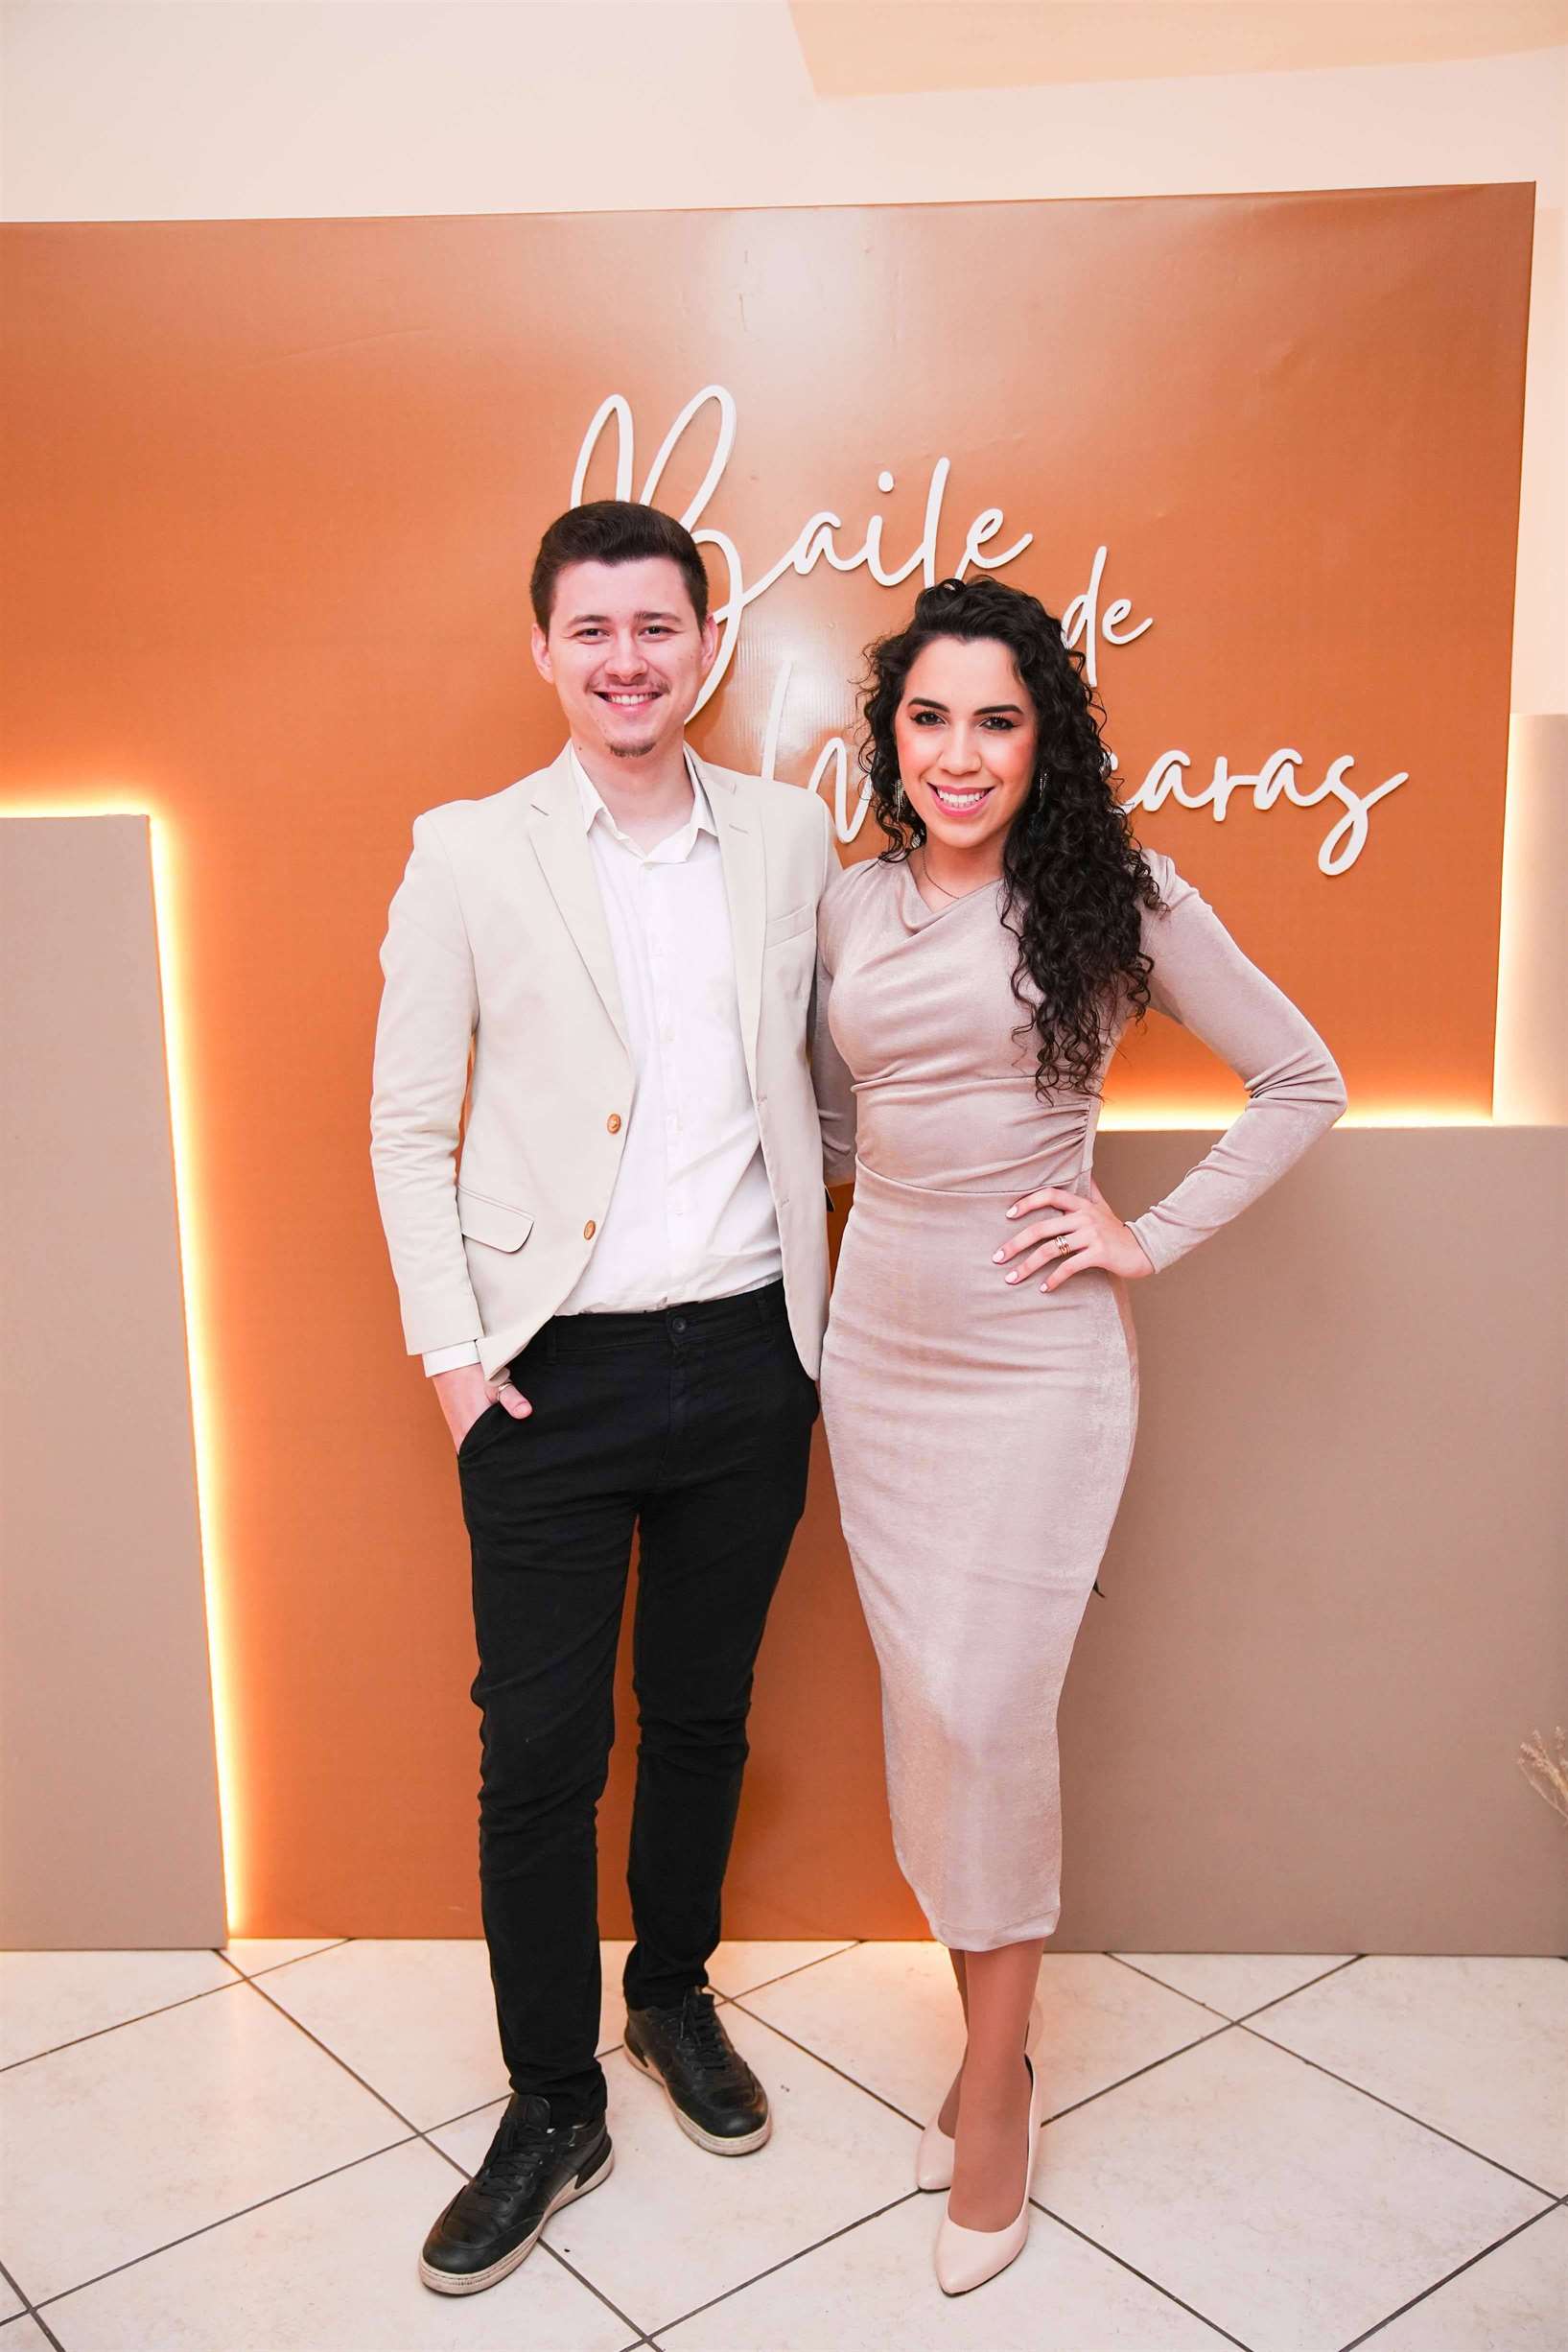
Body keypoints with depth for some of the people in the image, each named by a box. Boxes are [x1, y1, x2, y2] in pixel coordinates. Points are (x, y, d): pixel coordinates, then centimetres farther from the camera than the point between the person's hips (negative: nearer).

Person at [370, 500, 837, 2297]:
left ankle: (674, 1997, 42)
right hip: (552, 1371, -2)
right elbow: (407, 1126, -1)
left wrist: (817, 1299, 7)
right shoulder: (467, 852, -3)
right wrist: (449, 1350, -5)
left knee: (701, 1714, 18)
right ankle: (551, 2105, 28)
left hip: (746, 1356, 2)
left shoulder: (789, 836, 4)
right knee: (538, 1751, 6)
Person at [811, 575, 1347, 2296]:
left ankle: (996, 2085, 18)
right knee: (921, 1702, 10)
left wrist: (1153, 1239, -7)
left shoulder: (1117, 899, -6)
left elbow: (1302, 1082, -1)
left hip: (1036, 1360, -4)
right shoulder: (847, 908, 5)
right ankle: (991, 2035, 28)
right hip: (878, 1346, 5)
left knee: (988, 1710, -4)